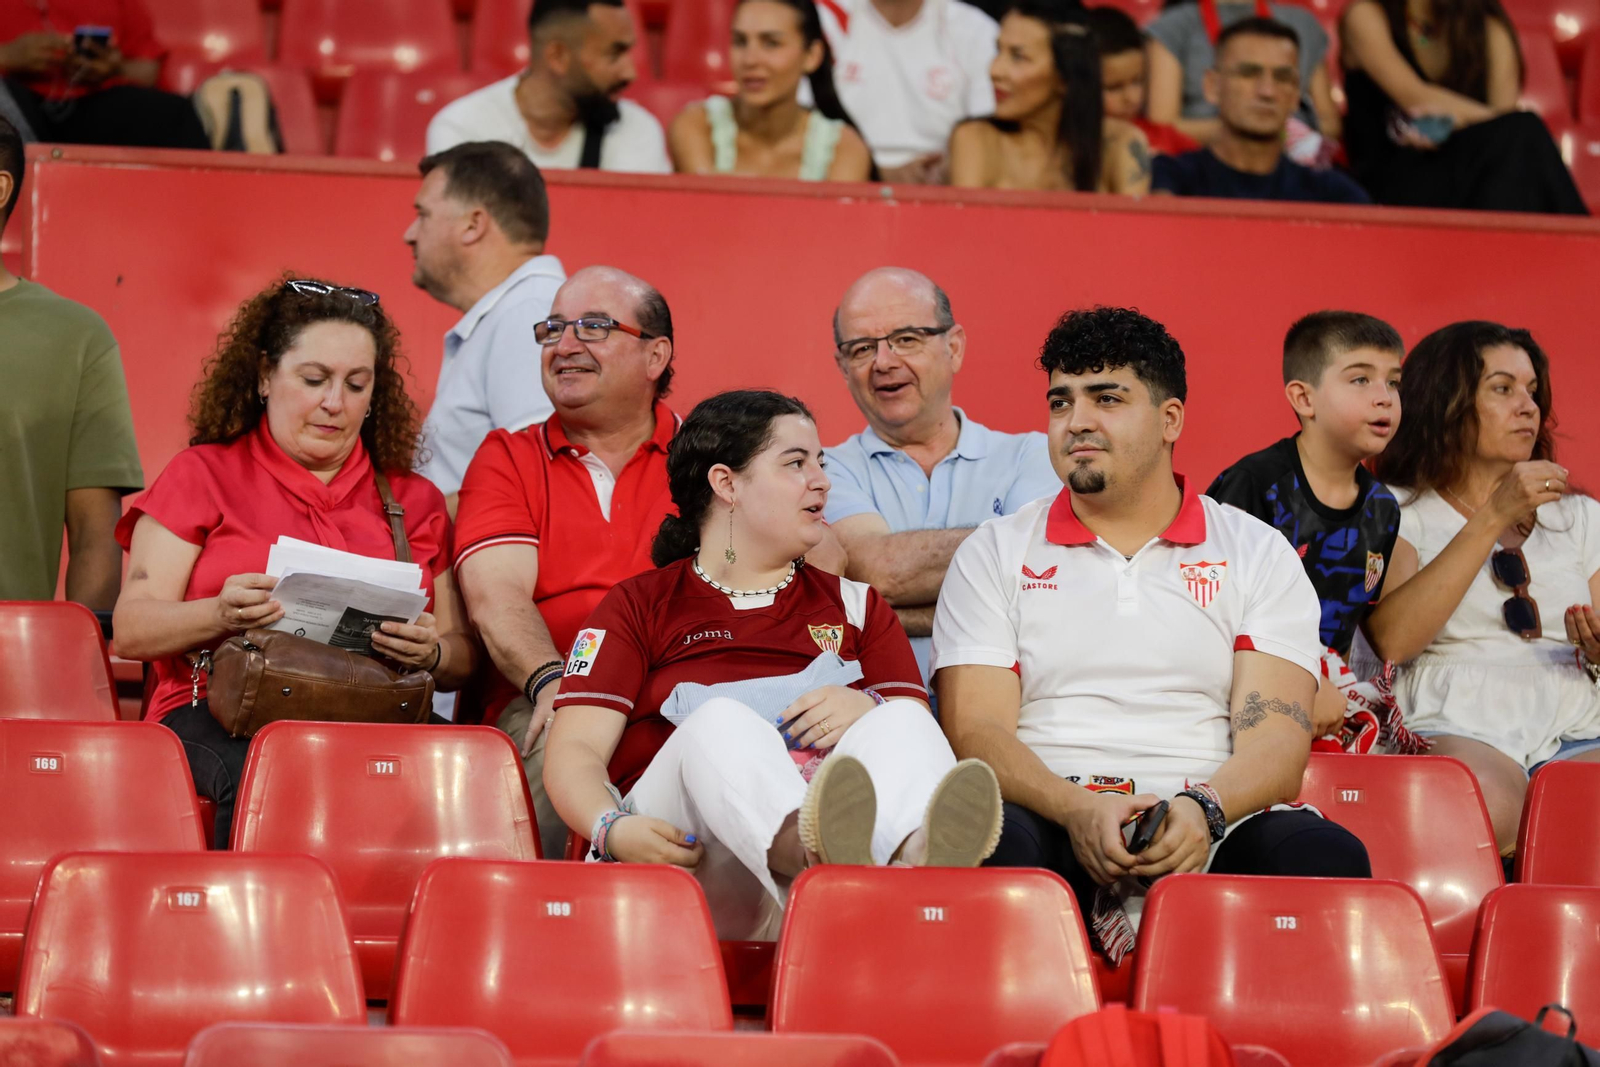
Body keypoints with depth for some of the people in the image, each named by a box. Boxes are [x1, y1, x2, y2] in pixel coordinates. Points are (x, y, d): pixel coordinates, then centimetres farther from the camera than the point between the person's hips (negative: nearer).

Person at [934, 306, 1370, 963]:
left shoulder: (1258, 556, 16)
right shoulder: (994, 556, 16)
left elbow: (1276, 740, 4)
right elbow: (976, 732, 3)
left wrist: (1202, 810, -20)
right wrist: (1079, 811, -18)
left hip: (1205, 832, 1)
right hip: (1055, 825, -1)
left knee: (1325, 856, -33)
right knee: (994, 843, -38)